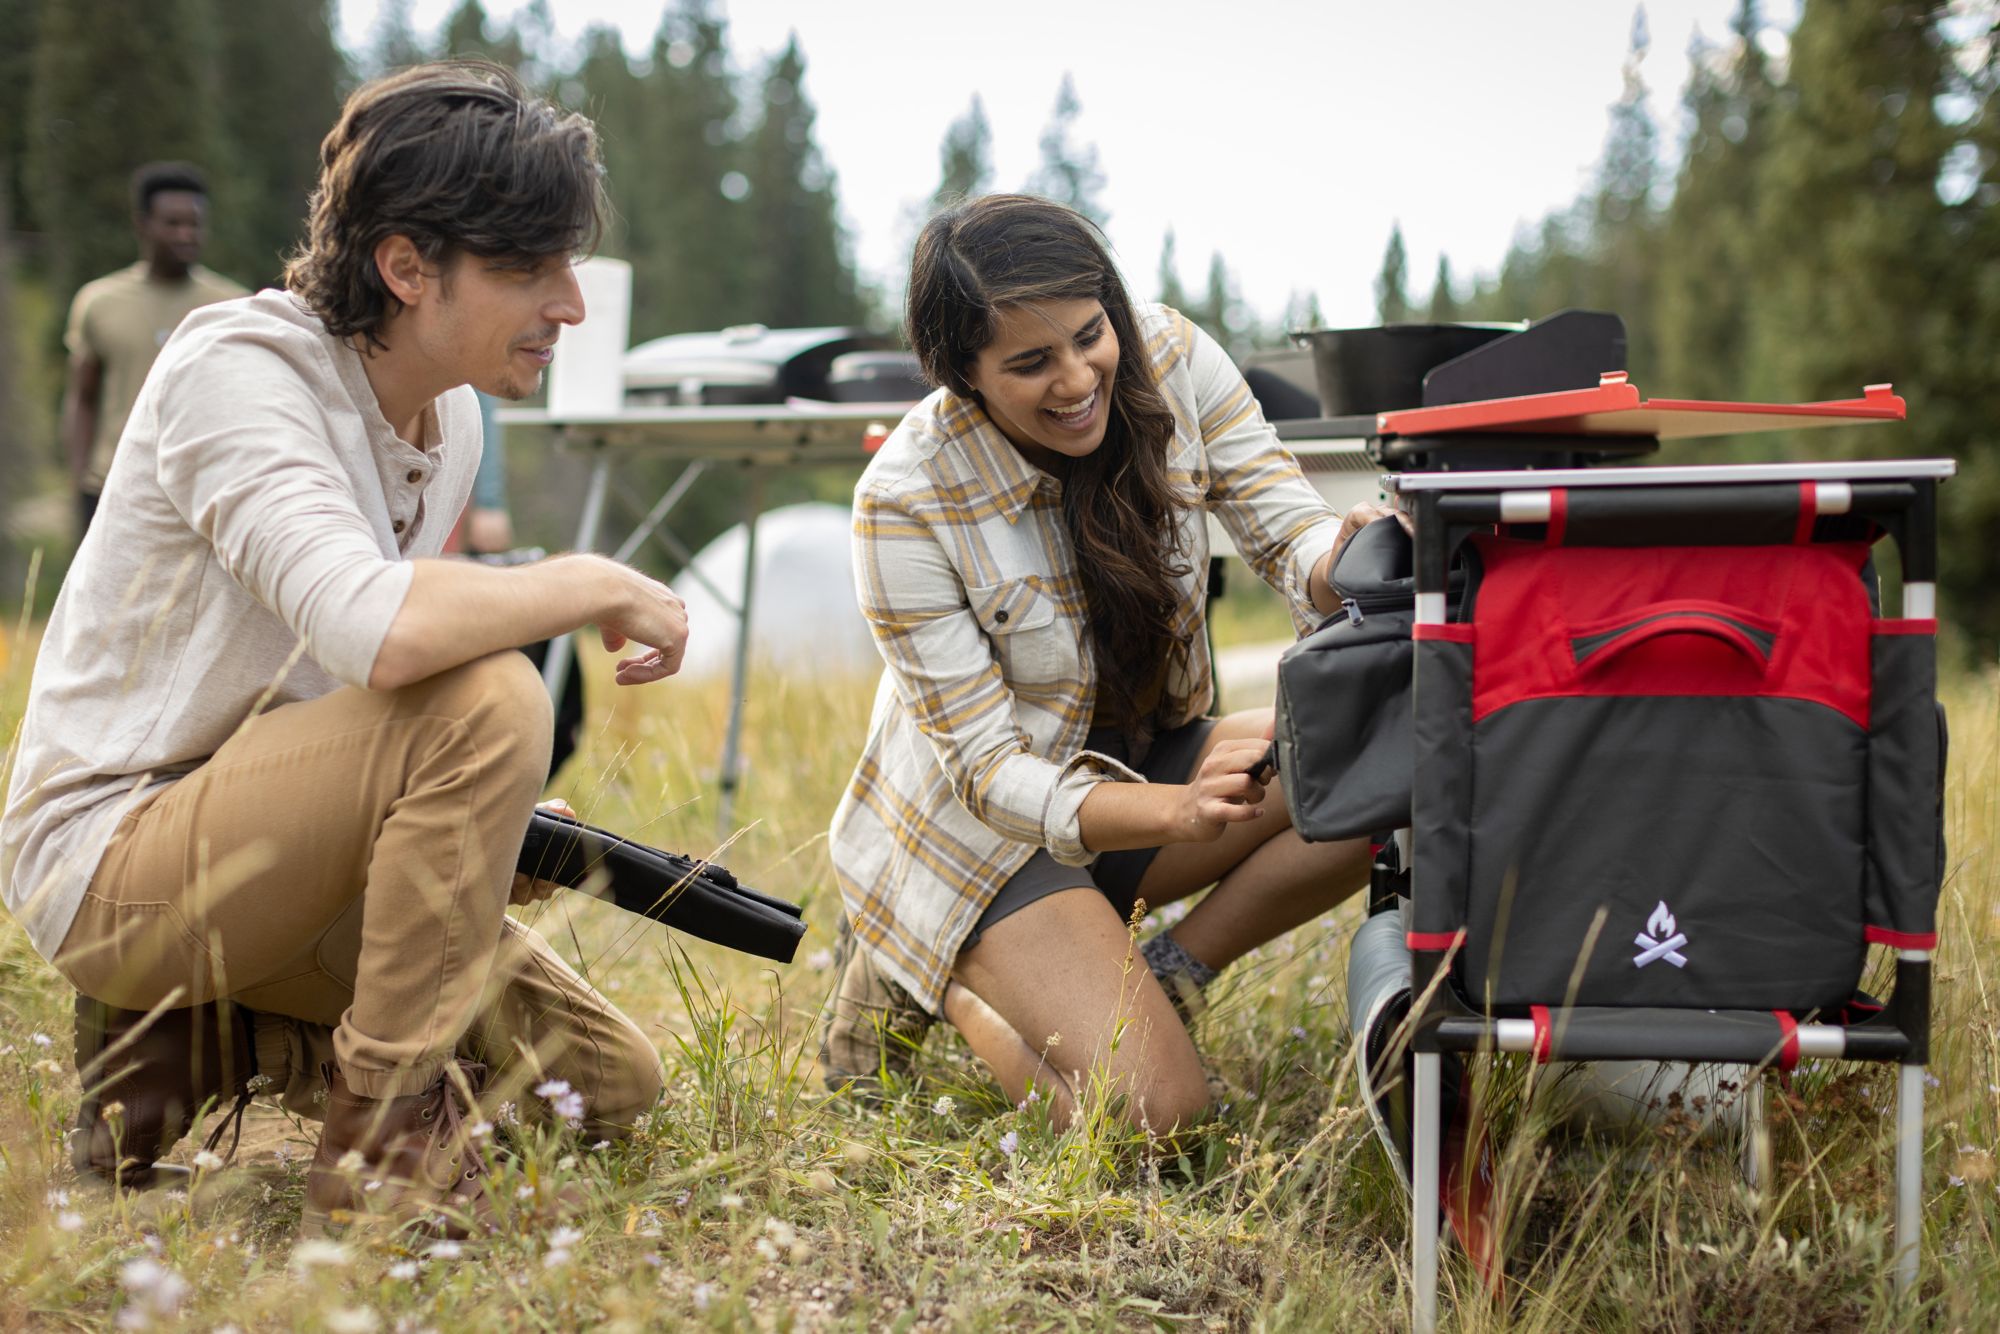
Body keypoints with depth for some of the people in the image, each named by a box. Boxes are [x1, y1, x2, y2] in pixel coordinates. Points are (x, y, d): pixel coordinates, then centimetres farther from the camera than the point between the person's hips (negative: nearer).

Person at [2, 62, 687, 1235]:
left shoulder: (453, 423, 6)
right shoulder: (240, 368, -20)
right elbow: (375, 631, -38)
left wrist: (498, 821, -5)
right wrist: (598, 586, -23)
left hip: (262, 855, 9)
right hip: (110, 860, -9)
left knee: (612, 1083, 6)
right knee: (487, 698, -31)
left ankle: (199, 1048, 12)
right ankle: (385, 1150, -20)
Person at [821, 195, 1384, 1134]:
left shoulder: (1171, 360, -14)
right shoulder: (905, 500, -26)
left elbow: (1287, 531, -14)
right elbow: (990, 772, -25)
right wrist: (1178, 813, -43)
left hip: (1150, 755, 5)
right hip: (983, 825, -5)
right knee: (1151, 1111, -24)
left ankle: (1166, 980, -4)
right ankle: (931, 984, 5)